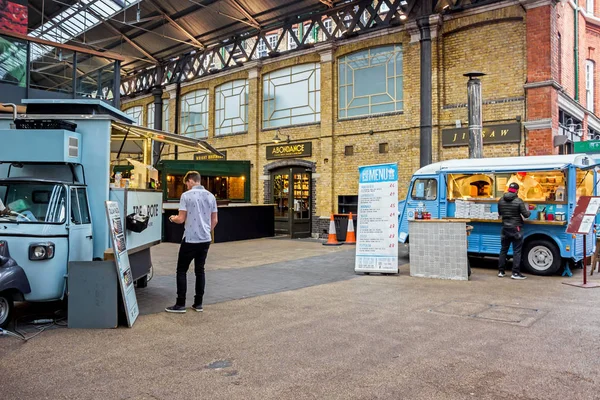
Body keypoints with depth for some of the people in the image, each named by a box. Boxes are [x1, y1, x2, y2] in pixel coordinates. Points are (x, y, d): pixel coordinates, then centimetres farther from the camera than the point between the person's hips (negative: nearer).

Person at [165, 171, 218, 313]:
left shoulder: (186, 195, -9)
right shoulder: (211, 196, 7)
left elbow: (181, 219, -10)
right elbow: (215, 220, 10)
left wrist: (173, 218, 11)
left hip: (190, 240, -5)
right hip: (205, 239, 5)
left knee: (181, 271, 5)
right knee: (200, 270, 12)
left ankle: (180, 304, 6)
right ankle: (198, 303, 14)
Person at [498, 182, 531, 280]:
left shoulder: (501, 201, 1)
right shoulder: (518, 201, -14)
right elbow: (526, 215, -11)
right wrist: (529, 212, 10)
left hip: (505, 228, 5)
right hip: (516, 229, -5)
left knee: (503, 250, 13)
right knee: (517, 251, 1)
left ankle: (500, 271, 16)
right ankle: (515, 273, 0)